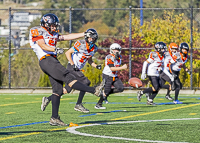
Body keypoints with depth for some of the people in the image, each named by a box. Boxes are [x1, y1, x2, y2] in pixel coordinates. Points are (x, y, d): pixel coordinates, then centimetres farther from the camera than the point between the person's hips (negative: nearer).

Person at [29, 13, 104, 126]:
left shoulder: (53, 35, 27)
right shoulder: (37, 31, 3)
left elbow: (68, 37, 26)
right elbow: (42, 45, -12)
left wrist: (84, 34, 23)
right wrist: (55, 50, -28)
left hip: (53, 60, 10)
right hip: (46, 60, -10)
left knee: (58, 89, 3)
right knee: (67, 77, -18)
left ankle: (55, 118, 3)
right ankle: (93, 90, -30)